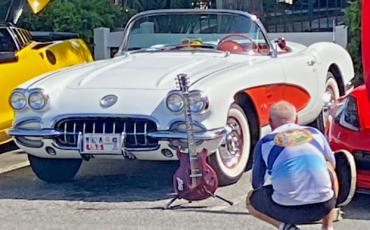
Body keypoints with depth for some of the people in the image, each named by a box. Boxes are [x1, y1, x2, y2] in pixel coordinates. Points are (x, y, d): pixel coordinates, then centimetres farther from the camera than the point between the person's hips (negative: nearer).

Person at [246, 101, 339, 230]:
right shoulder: (315, 133, 18)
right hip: (323, 207, 2)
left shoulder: (265, 143, 12)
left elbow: (257, 184, 19)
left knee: (251, 201, 30)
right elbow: (331, 164, 34)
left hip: (288, 210, -2)